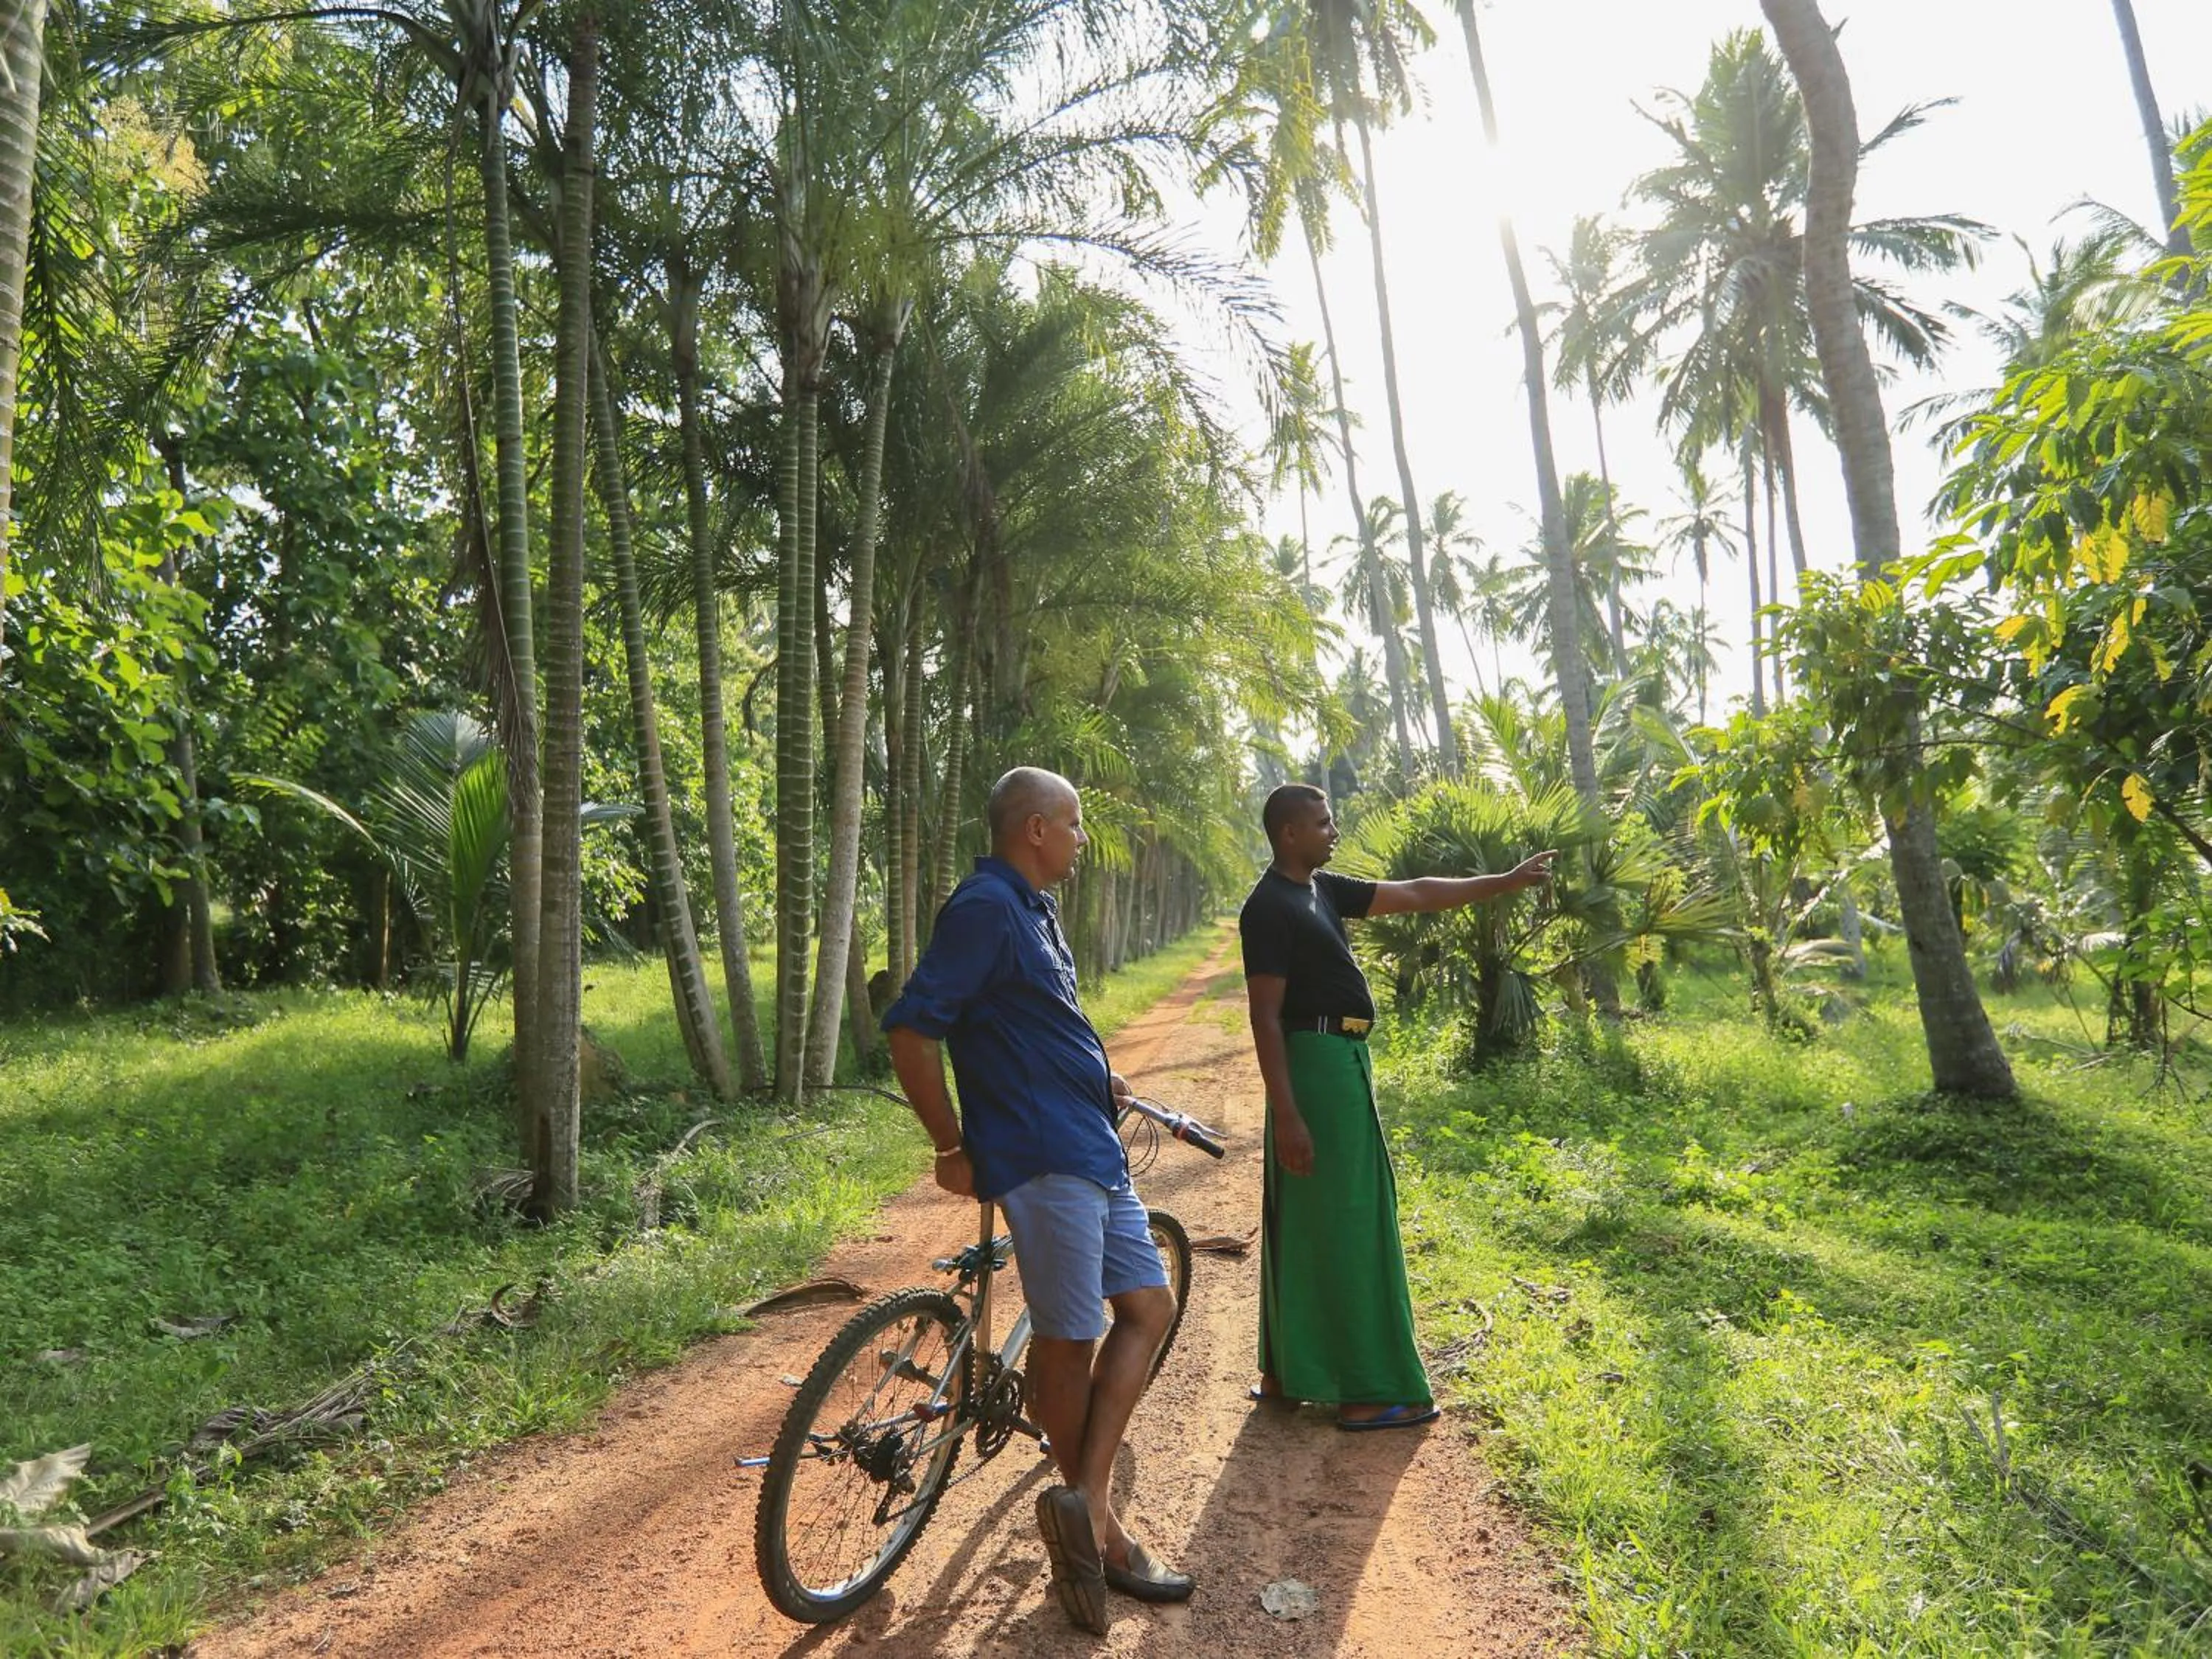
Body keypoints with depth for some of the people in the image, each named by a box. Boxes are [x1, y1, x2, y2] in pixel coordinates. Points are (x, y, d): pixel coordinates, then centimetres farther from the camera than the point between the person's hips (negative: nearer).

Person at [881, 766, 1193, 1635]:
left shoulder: (1034, 910, 15)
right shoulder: (984, 908, -15)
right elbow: (910, 1030, -19)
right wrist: (952, 1147, -13)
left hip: (1094, 1152, 10)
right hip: (1041, 1160, -10)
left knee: (1148, 1307, 11)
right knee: (1069, 1340, 2)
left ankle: (1085, 1505, 13)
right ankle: (1097, 1526, 19)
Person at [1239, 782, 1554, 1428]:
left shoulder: (1322, 890, 13)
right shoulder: (1268, 908, -15)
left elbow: (1415, 895, 17)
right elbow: (1266, 1016, -19)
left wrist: (1505, 882, 18)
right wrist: (1286, 1115, -22)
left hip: (1340, 1061, 10)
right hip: (1316, 1064, -10)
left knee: (1308, 1223, 14)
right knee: (1344, 1222, -4)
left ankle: (1287, 1371, 24)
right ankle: (1367, 1391, 4)